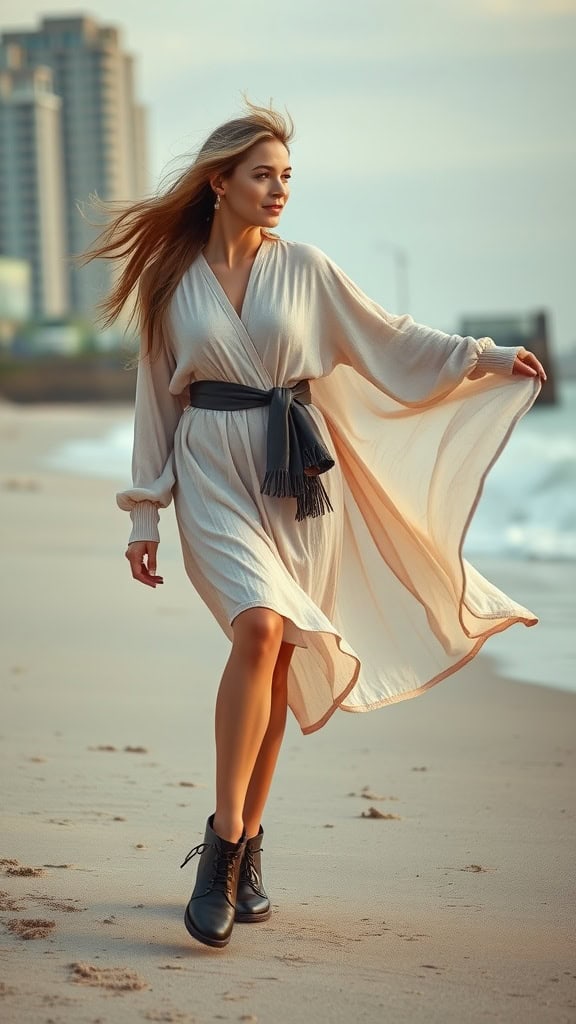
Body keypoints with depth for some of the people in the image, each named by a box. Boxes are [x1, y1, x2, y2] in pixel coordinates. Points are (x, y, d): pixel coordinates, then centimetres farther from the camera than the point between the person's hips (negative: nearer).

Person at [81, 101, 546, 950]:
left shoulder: (304, 269, 5)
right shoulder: (173, 283, 4)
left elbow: (388, 340, 11)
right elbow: (157, 399, 9)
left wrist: (485, 357, 4)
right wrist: (145, 515, 10)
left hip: (297, 476, 2)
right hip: (214, 477, -2)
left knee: (278, 657, 2)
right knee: (261, 626, -23)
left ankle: (246, 850, 14)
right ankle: (224, 844, -17)